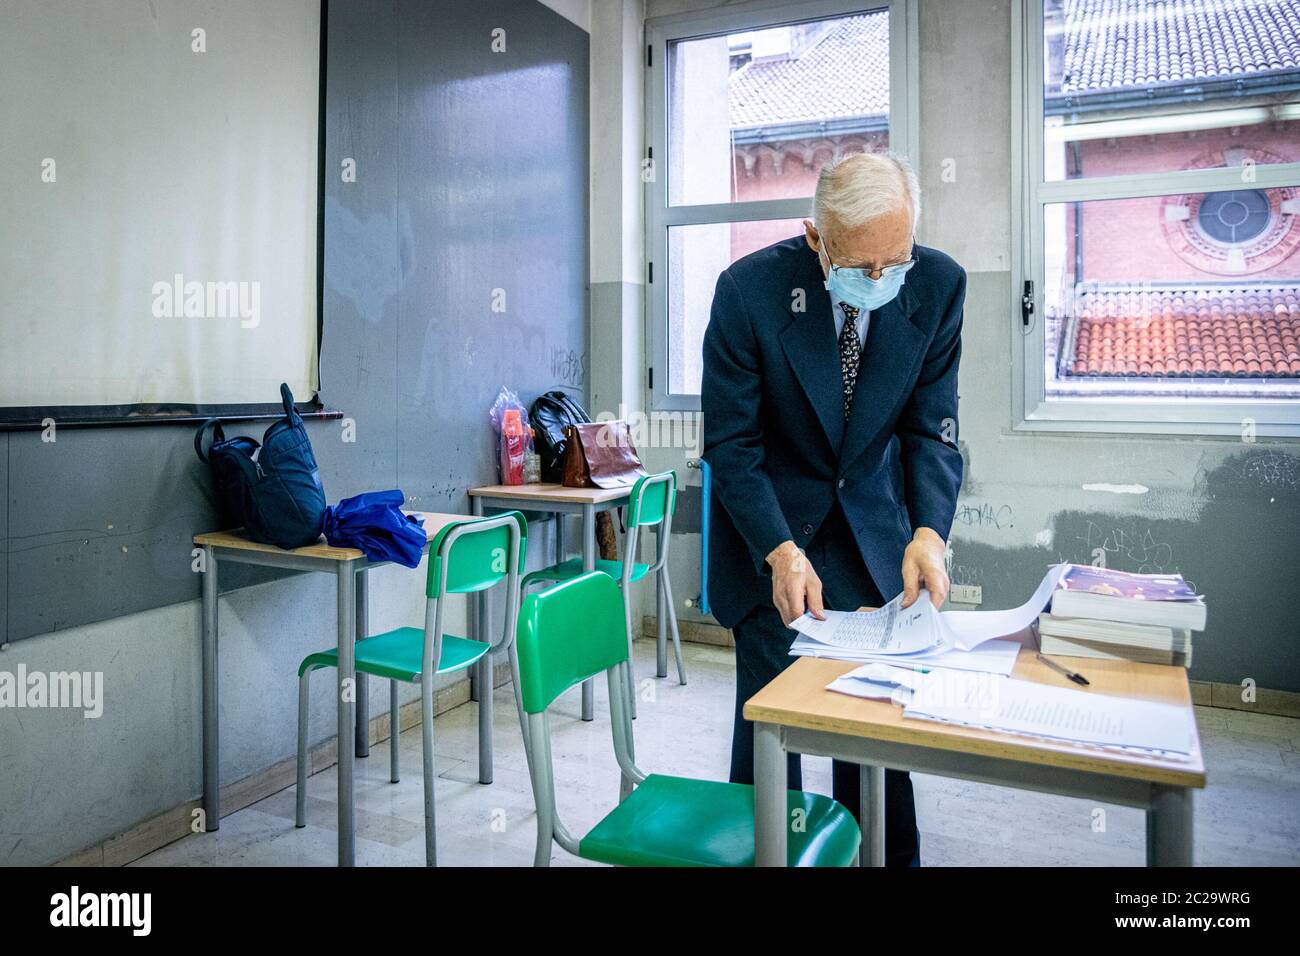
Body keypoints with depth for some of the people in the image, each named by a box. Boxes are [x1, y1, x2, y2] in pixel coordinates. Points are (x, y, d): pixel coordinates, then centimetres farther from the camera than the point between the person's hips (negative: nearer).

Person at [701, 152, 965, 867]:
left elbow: (931, 426, -5)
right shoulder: (750, 287, -20)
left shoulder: (938, 285, -11)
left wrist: (928, 532, -21)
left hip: (876, 526, 3)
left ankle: (885, 858, 29)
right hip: (769, 520, -2)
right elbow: (730, 442, -15)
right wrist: (781, 552, -25)